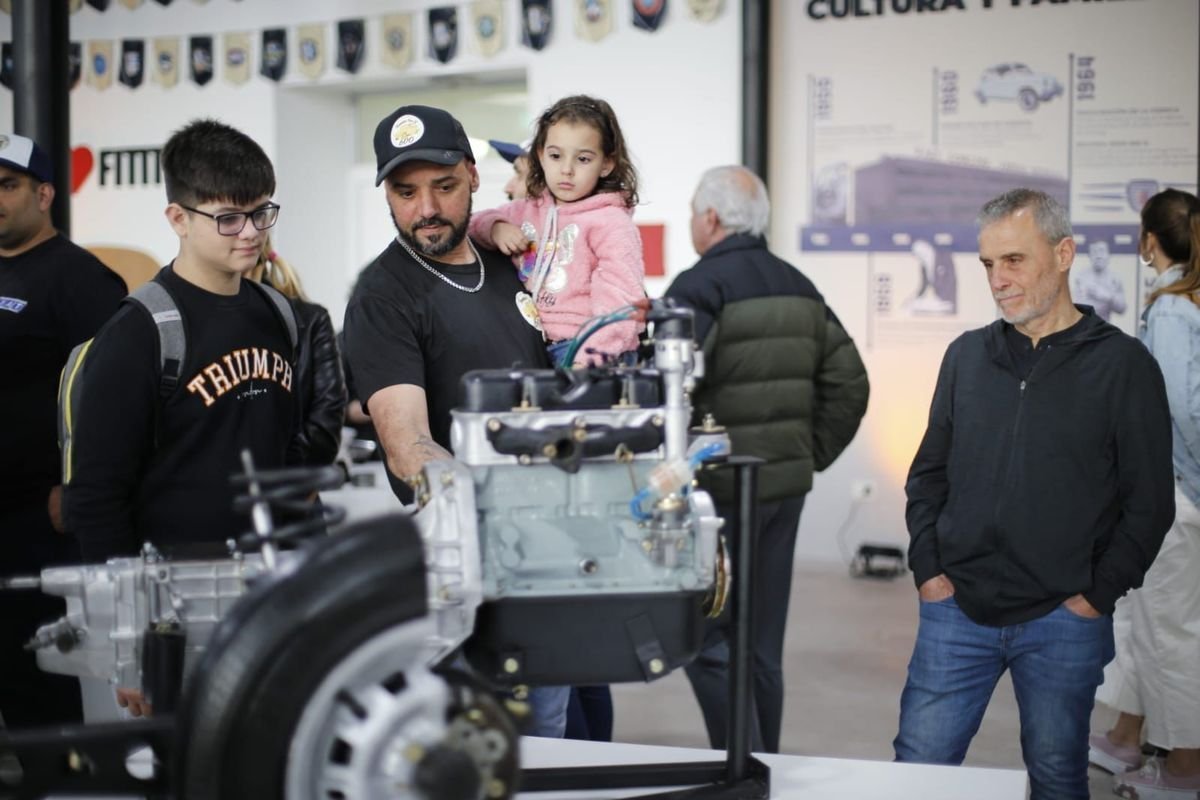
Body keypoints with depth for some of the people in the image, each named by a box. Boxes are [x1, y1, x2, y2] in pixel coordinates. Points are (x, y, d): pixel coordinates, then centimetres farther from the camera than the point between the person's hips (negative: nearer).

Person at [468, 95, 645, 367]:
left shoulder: (611, 221, -6)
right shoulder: (529, 210, 14)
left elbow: (619, 298, -15)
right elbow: (472, 223, 27)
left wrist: (590, 354, -26)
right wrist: (495, 228, 4)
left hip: (588, 354, -6)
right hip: (535, 350, 6)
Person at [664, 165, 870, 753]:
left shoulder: (699, 287, -12)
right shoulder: (799, 288, 11)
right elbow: (850, 384, 12)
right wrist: (810, 456, 14)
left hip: (721, 490, -8)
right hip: (786, 485, 8)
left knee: (709, 641, -2)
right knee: (764, 645, 15)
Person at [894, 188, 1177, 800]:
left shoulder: (1122, 364, -3)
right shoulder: (967, 355, 8)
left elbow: (1149, 503, -3)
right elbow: (929, 474, 14)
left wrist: (1096, 596, -7)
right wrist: (928, 569, 3)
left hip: (1062, 619, -3)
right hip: (957, 610, 3)